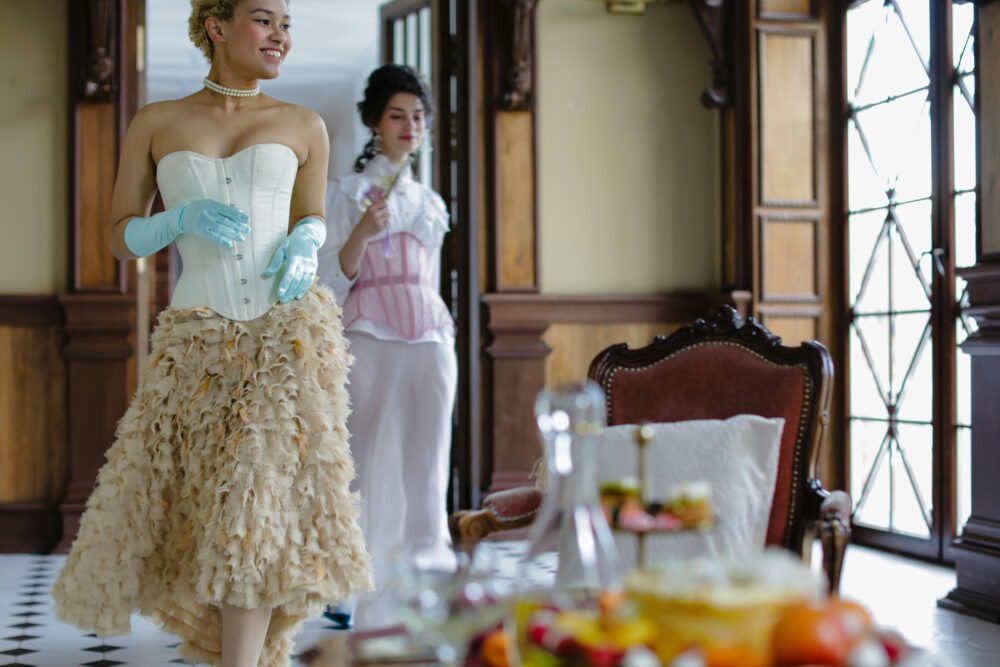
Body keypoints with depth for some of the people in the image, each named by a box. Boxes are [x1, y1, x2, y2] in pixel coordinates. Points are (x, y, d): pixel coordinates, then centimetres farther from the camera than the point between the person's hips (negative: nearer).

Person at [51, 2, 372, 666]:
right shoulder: (154, 124, 8)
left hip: (290, 327, -1)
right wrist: (185, 219, -10)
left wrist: (303, 246, -4)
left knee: (258, 496, -11)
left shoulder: (304, 126, 10)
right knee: (200, 507, 3)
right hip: (199, 338, 1)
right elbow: (122, 237, 9)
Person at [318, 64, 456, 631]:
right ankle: (375, 614, 2)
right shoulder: (346, 194, 4)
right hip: (371, 345, -4)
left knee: (426, 478, 1)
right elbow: (331, 283, -3)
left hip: (431, 346, 4)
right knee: (377, 474, -6)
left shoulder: (431, 203, 19)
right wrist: (363, 229, -18)